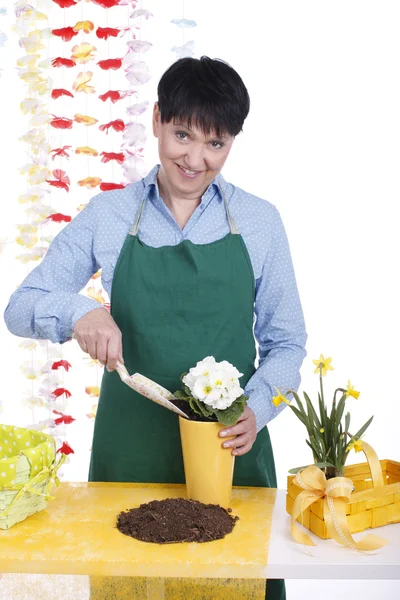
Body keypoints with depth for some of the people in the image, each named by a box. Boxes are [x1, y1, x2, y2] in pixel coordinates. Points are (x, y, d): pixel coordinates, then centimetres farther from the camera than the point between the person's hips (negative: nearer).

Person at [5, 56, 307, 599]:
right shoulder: (108, 217, 0)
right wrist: (76, 311, -20)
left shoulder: (259, 222, 1)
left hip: (230, 448, 0)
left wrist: (257, 408, -13)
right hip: (131, 447, 0)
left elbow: (285, 341, 5)